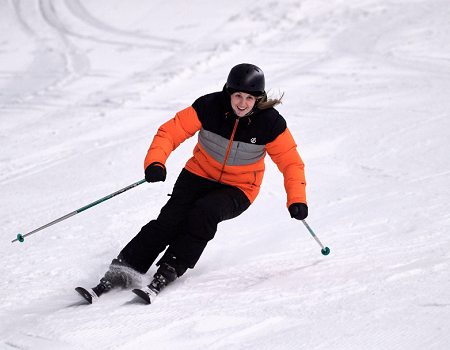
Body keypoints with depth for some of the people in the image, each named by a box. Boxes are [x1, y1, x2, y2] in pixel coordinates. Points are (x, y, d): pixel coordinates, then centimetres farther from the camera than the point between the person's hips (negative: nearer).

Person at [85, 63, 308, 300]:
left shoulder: (270, 123, -17)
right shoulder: (209, 107, -16)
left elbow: (291, 162, -9)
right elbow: (170, 132, -14)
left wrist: (297, 199, -22)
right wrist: (155, 162, -31)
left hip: (238, 190, -1)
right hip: (200, 175, 1)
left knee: (204, 212, -31)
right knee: (171, 219, -20)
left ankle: (168, 272, -27)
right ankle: (122, 271, -19)